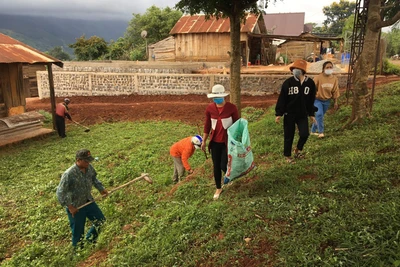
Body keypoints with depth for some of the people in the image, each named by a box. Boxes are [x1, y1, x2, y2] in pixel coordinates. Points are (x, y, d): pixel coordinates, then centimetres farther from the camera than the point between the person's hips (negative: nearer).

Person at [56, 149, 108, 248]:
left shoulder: (89, 168, -9)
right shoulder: (69, 174, -29)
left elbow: (94, 178, 13)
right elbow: (60, 193, -23)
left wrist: (101, 189, 2)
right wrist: (70, 207, -22)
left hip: (88, 202, 6)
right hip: (75, 207, -6)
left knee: (101, 220, 15)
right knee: (78, 232, 9)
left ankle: (90, 239, 41)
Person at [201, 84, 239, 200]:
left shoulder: (232, 108, -13)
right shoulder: (209, 108, -5)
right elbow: (207, 125, 5)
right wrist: (204, 141, 6)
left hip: (227, 141, -3)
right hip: (214, 142, 3)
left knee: (224, 165, -7)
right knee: (216, 166, 11)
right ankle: (218, 188, 31)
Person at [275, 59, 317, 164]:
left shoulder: (310, 83, -2)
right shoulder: (288, 82, -10)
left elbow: (311, 100, 7)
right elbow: (282, 99, -8)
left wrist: (311, 114, 10)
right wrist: (278, 113, -10)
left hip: (303, 114, 2)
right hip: (289, 114, -2)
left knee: (304, 134, -7)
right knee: (289, 136, 6)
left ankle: (298, 149, 23)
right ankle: (287, 155, 24)